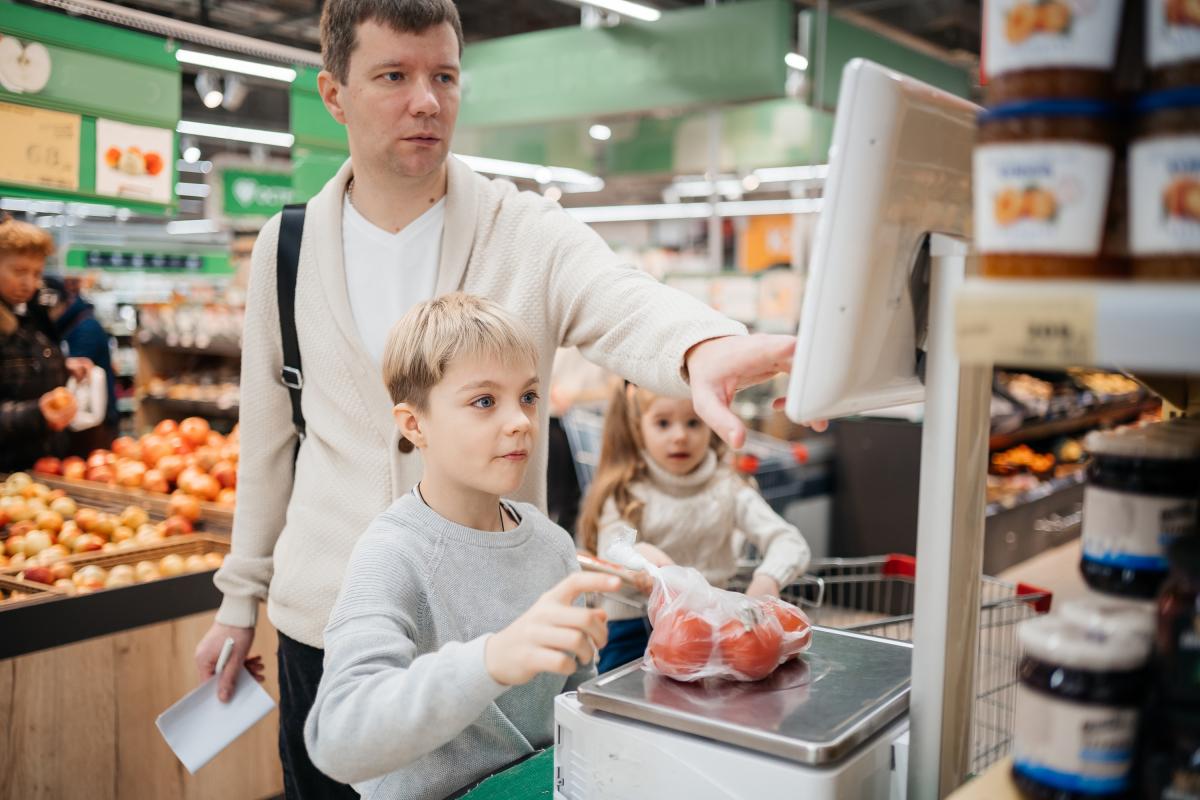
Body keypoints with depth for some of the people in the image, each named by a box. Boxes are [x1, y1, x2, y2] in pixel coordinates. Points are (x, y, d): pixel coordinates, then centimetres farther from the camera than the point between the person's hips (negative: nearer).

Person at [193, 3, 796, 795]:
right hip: (326, 622, 2)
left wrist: (702, 344, -52)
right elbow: (271, 433, 9)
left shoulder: (527, 232, -7)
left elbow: (626, 301, -28)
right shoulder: (287, 246, 1)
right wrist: (242, 595, 13)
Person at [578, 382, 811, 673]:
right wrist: (638, 556, -35)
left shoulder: (726, 489, 2)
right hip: (633, 630, -1)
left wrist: (768, 580, -30)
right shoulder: (626, 495, -3)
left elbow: (791, 543, -7)